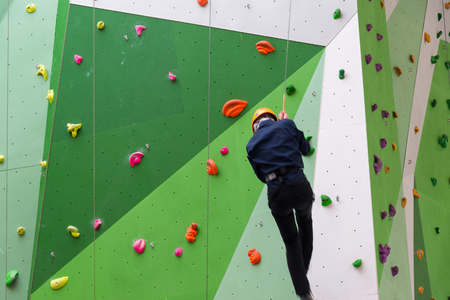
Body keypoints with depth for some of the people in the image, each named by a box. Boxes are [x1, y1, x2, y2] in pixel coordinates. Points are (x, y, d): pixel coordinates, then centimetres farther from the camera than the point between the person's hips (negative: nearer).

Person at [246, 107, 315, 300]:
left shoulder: (251, 144, 13)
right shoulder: (286, 125, 7)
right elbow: (305, 149, 21)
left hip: (277, 194, 1)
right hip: (299, 185, -1)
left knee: (292, 244, 16)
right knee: (305, 223, 33)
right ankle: (303, 268, 37)